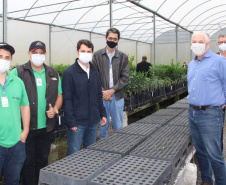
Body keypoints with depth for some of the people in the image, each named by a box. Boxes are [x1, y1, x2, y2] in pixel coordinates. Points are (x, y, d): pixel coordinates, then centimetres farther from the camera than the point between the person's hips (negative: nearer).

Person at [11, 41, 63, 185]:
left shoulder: (53, 74, 9)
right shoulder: (18, 72, -4)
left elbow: (59, 95, 15)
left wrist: (55, 109, -2)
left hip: (47, 127, 4)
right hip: (26, 126, -3)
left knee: (43, 160, 18)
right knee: (27, 162, 8)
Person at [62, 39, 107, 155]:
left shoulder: (94, 72, 11)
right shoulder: (69, 73, -9)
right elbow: (67, 99, -11)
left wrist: (102, 114, 11)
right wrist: (71, 122, -15)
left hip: (93, 121, 6)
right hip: (77, 122, -6)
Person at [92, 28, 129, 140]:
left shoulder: (123, 57, 5)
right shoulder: (97, 55, 3)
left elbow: (125, 78, -1)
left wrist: (112, 90, -11)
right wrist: (102, 92, -12)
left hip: (117, 97, 1)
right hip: (102, 97, 0)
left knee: (118, 127, 7)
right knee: (103, 125, 10)